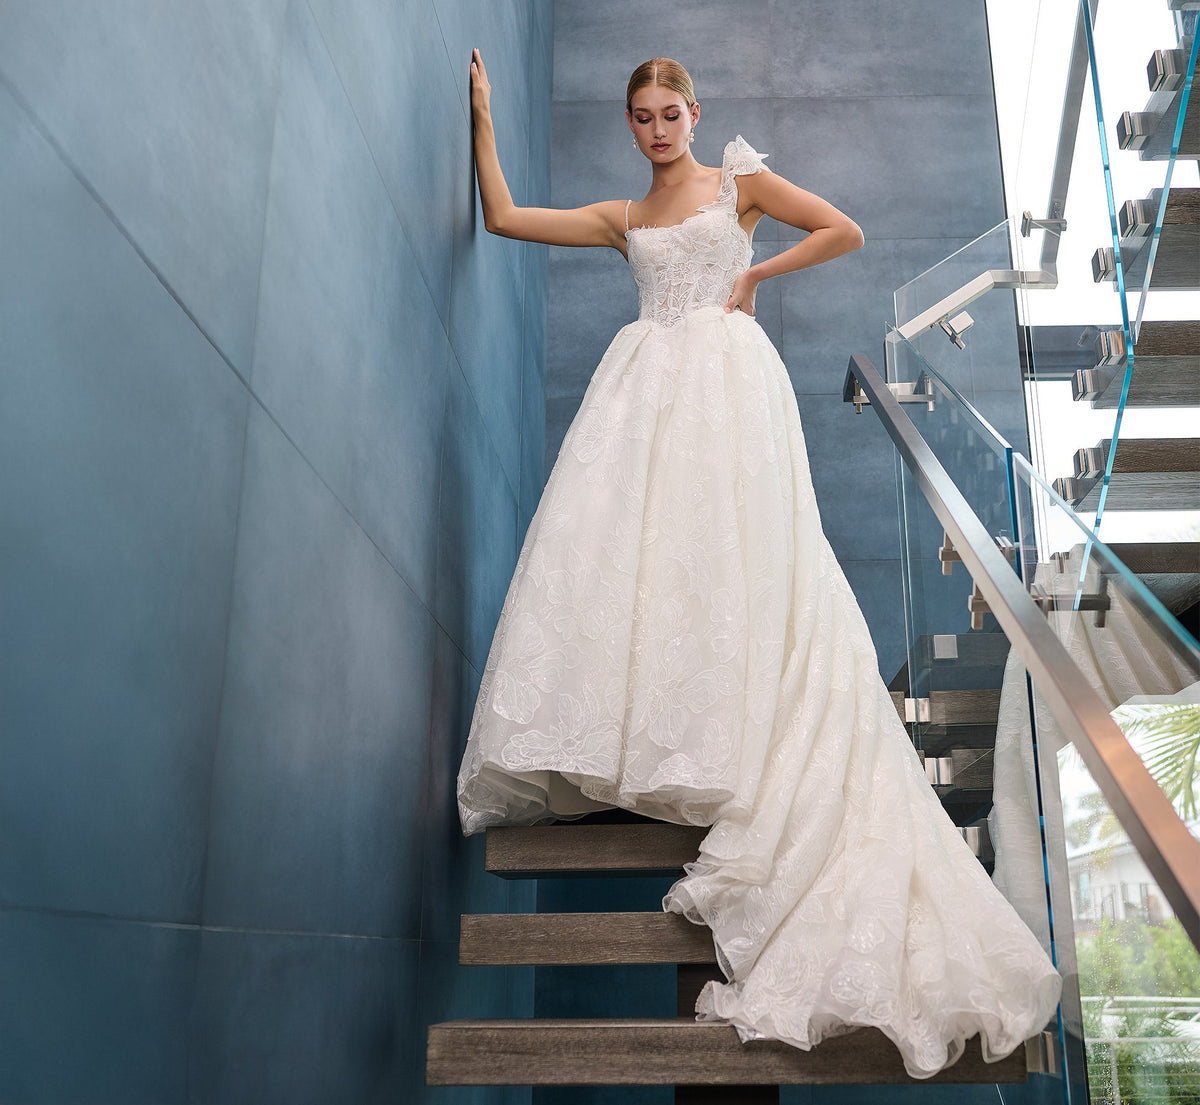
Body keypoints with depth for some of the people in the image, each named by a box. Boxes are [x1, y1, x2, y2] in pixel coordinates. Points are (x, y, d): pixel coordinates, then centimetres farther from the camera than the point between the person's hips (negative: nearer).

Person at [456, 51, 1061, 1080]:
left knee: (730, 553, -13)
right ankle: (620, 742, -5)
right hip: (646, 385, 4)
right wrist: (483, 118, 22)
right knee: (619, 543, -10)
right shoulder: (621, 217, 23)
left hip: (726, 378, -3)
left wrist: (756, 273, 5)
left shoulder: (739, 181, 15)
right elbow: (503, 217, 20)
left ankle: (720, 754, -12)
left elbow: (845, 231, 9)